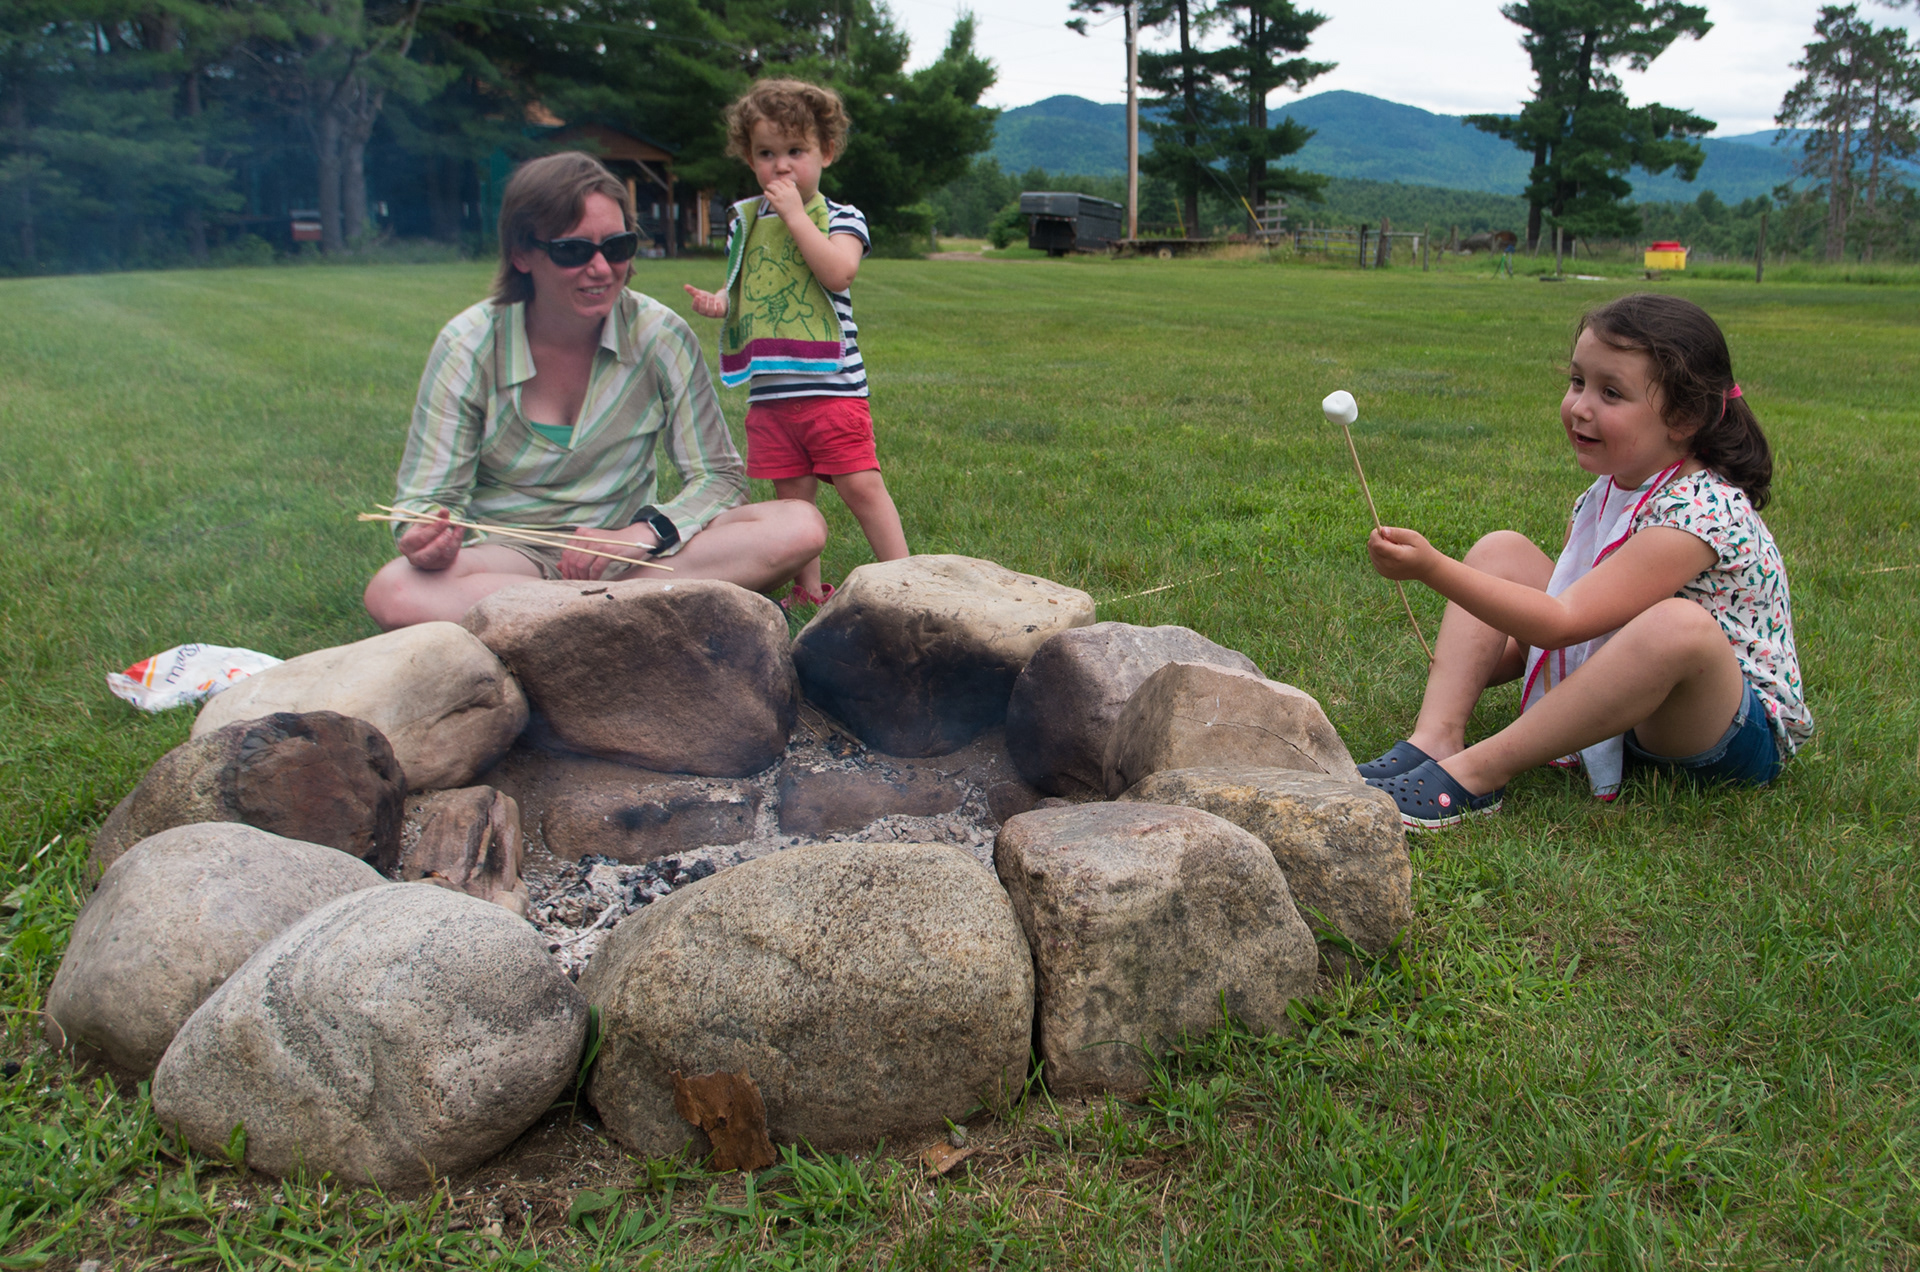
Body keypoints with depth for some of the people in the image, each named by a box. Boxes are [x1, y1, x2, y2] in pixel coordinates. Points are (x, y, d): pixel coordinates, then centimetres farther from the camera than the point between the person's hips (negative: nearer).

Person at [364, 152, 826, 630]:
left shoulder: (661, 336, -5)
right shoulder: (468, 347, -7)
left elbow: (718, 477, -3)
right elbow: (430, 496, -6)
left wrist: (640, 535, -23)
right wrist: (431, 538, -32)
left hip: (624, 552, 1)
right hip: (508, 552, -1)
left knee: (800, 527, -22)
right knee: (392, 592, -36)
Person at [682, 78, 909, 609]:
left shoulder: (842, 218, 1)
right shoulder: (746, 220, 13)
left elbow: (837, 272, -19)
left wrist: (795, 214, -15)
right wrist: (718, 303, 0)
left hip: (832, 386, -4)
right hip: (769, 390, 4)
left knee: (860, 485, -7)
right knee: (793, 493, 9)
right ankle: (808, 587, 21)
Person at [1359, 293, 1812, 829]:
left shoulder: (1700, 513, -26)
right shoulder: (1609, 490, 1)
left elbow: (1564, 622, -32)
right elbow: (1569, 603, 11)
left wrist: (1433, 568, -38)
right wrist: (1479, 663, -3)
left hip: (1738, 729, -8)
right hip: (1630, 696, 9)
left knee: (1677, 623, -42)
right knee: (1500, 549, 1)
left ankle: (1471, 776, -33)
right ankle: (1436, 741, -18)